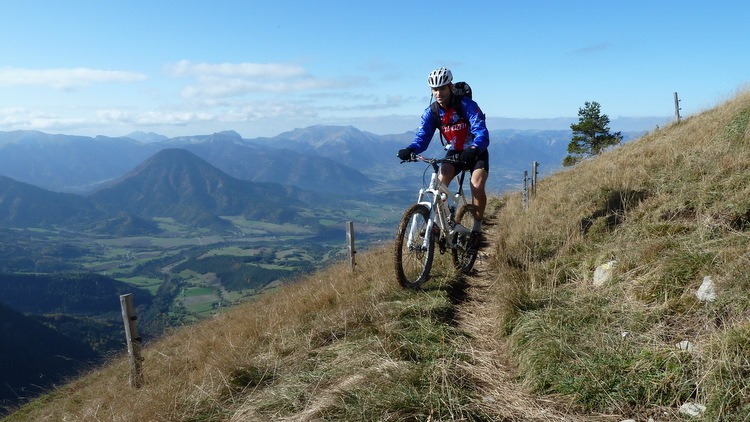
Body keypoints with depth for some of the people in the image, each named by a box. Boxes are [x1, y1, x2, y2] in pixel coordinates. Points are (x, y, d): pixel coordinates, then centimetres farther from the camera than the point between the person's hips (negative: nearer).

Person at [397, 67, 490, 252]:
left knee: (477, 186, -26)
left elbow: (482, 133, -33)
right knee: (440, 181, -25)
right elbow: (422, 137, -15)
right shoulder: (431, 112, -9)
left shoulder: (467, 105, -23)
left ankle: (477, 229, -6)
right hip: (454, 152, 3)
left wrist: (474, 149, -55)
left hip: (476, 153, -3)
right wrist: (410, 150, -39)